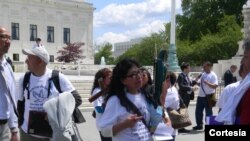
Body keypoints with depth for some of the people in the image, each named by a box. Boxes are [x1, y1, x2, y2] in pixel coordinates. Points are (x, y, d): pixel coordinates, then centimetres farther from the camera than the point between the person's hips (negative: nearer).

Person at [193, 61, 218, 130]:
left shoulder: (213, 75, -10)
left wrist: (207, 83, -30)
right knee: (198, 111, 12)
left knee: (208, 112, 6)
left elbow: (215, 86, -19)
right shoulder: (203, 74, 11)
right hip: (201, 95, 7)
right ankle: (199, 125, 27)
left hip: (208, 96, -7)